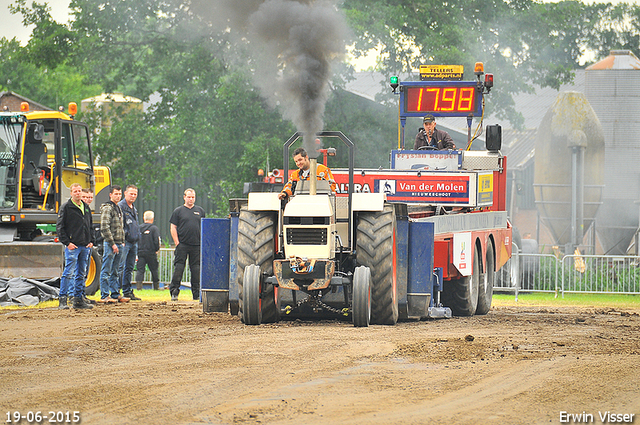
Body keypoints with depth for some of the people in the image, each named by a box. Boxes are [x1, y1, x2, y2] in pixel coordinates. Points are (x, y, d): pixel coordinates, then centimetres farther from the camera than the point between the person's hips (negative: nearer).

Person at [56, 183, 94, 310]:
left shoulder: (86, 207, 16)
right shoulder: (66, 208, -3)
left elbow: (91, 226, 24)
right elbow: (60, 227, -6)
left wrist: (91, 241, 10)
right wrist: (67, 242, -13)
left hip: (85, 247, 6)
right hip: (72, 246, -6)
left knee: (81, 274, 9)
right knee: (69, 273, -11)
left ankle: (79, 299, 14)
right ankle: (63, 300, -11)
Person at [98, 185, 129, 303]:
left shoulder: (118, 209, 18)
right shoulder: (107, 208, -10)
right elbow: (104, 228, -17)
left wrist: (122, 242, 16)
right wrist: (112, 243, -18)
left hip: (119, 245, 9)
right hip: (110, 244, -9)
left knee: (114, 272, 13)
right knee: (106, 271, -5)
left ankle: (115, 294, 17)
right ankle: (104, 296, -4)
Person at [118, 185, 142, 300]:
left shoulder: (133, 208, 19)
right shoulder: (121, 206, -8)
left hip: (133, 242, 9)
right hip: (125, 242, -9)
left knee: (129, 268, 11)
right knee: (120, 268, -10)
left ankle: (127, 291, 16)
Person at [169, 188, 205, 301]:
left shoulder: (200, 211, 14)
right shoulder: (178, 211, 6)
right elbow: (173, 228, 3)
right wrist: (177, 243, -7)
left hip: (197, 245, 2)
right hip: (182, 244, -2)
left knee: (196, 269, 4)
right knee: (179, 267, -6)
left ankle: (197, 293, 10)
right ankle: (174, 293, -3)